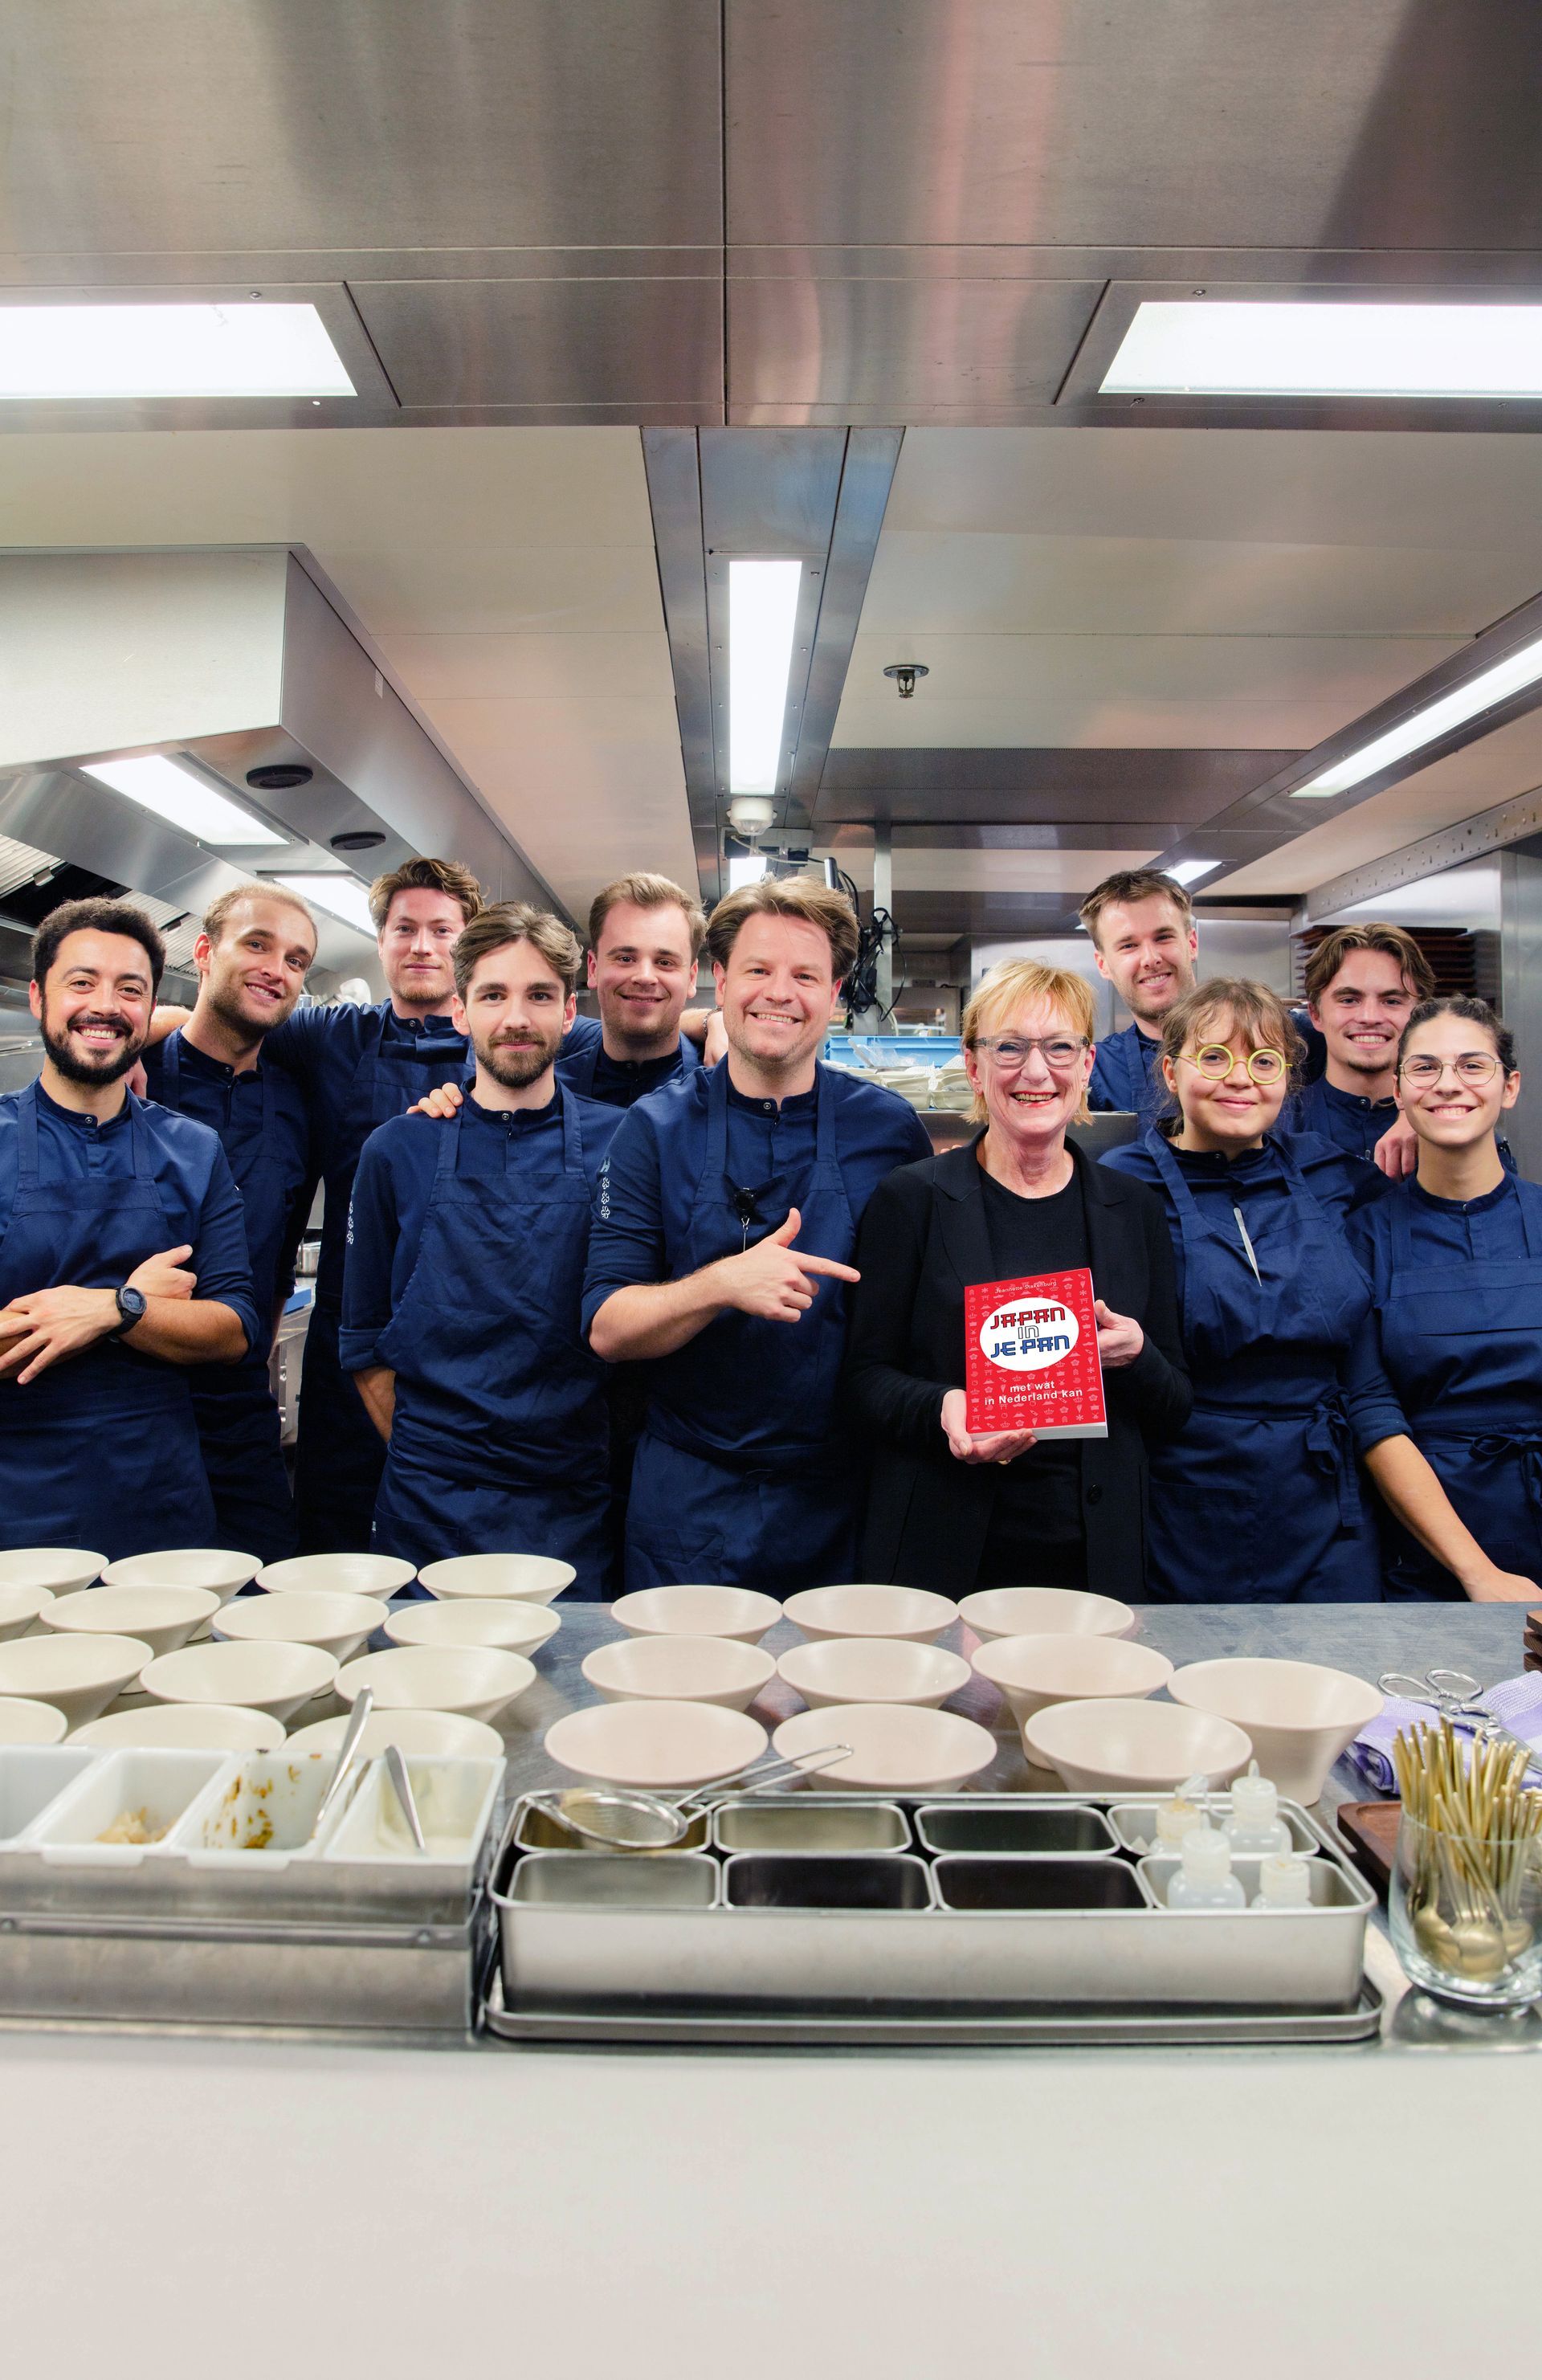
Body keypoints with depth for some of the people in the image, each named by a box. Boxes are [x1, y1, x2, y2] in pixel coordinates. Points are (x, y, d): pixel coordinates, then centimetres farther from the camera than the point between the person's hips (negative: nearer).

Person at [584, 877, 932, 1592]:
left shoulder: (888, 1126, -1)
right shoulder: (657, 1128, -3)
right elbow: (607, 1329, -8)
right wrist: (722, 1284, -24)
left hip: (840, 1504, 1)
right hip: (688, 1504, 0)